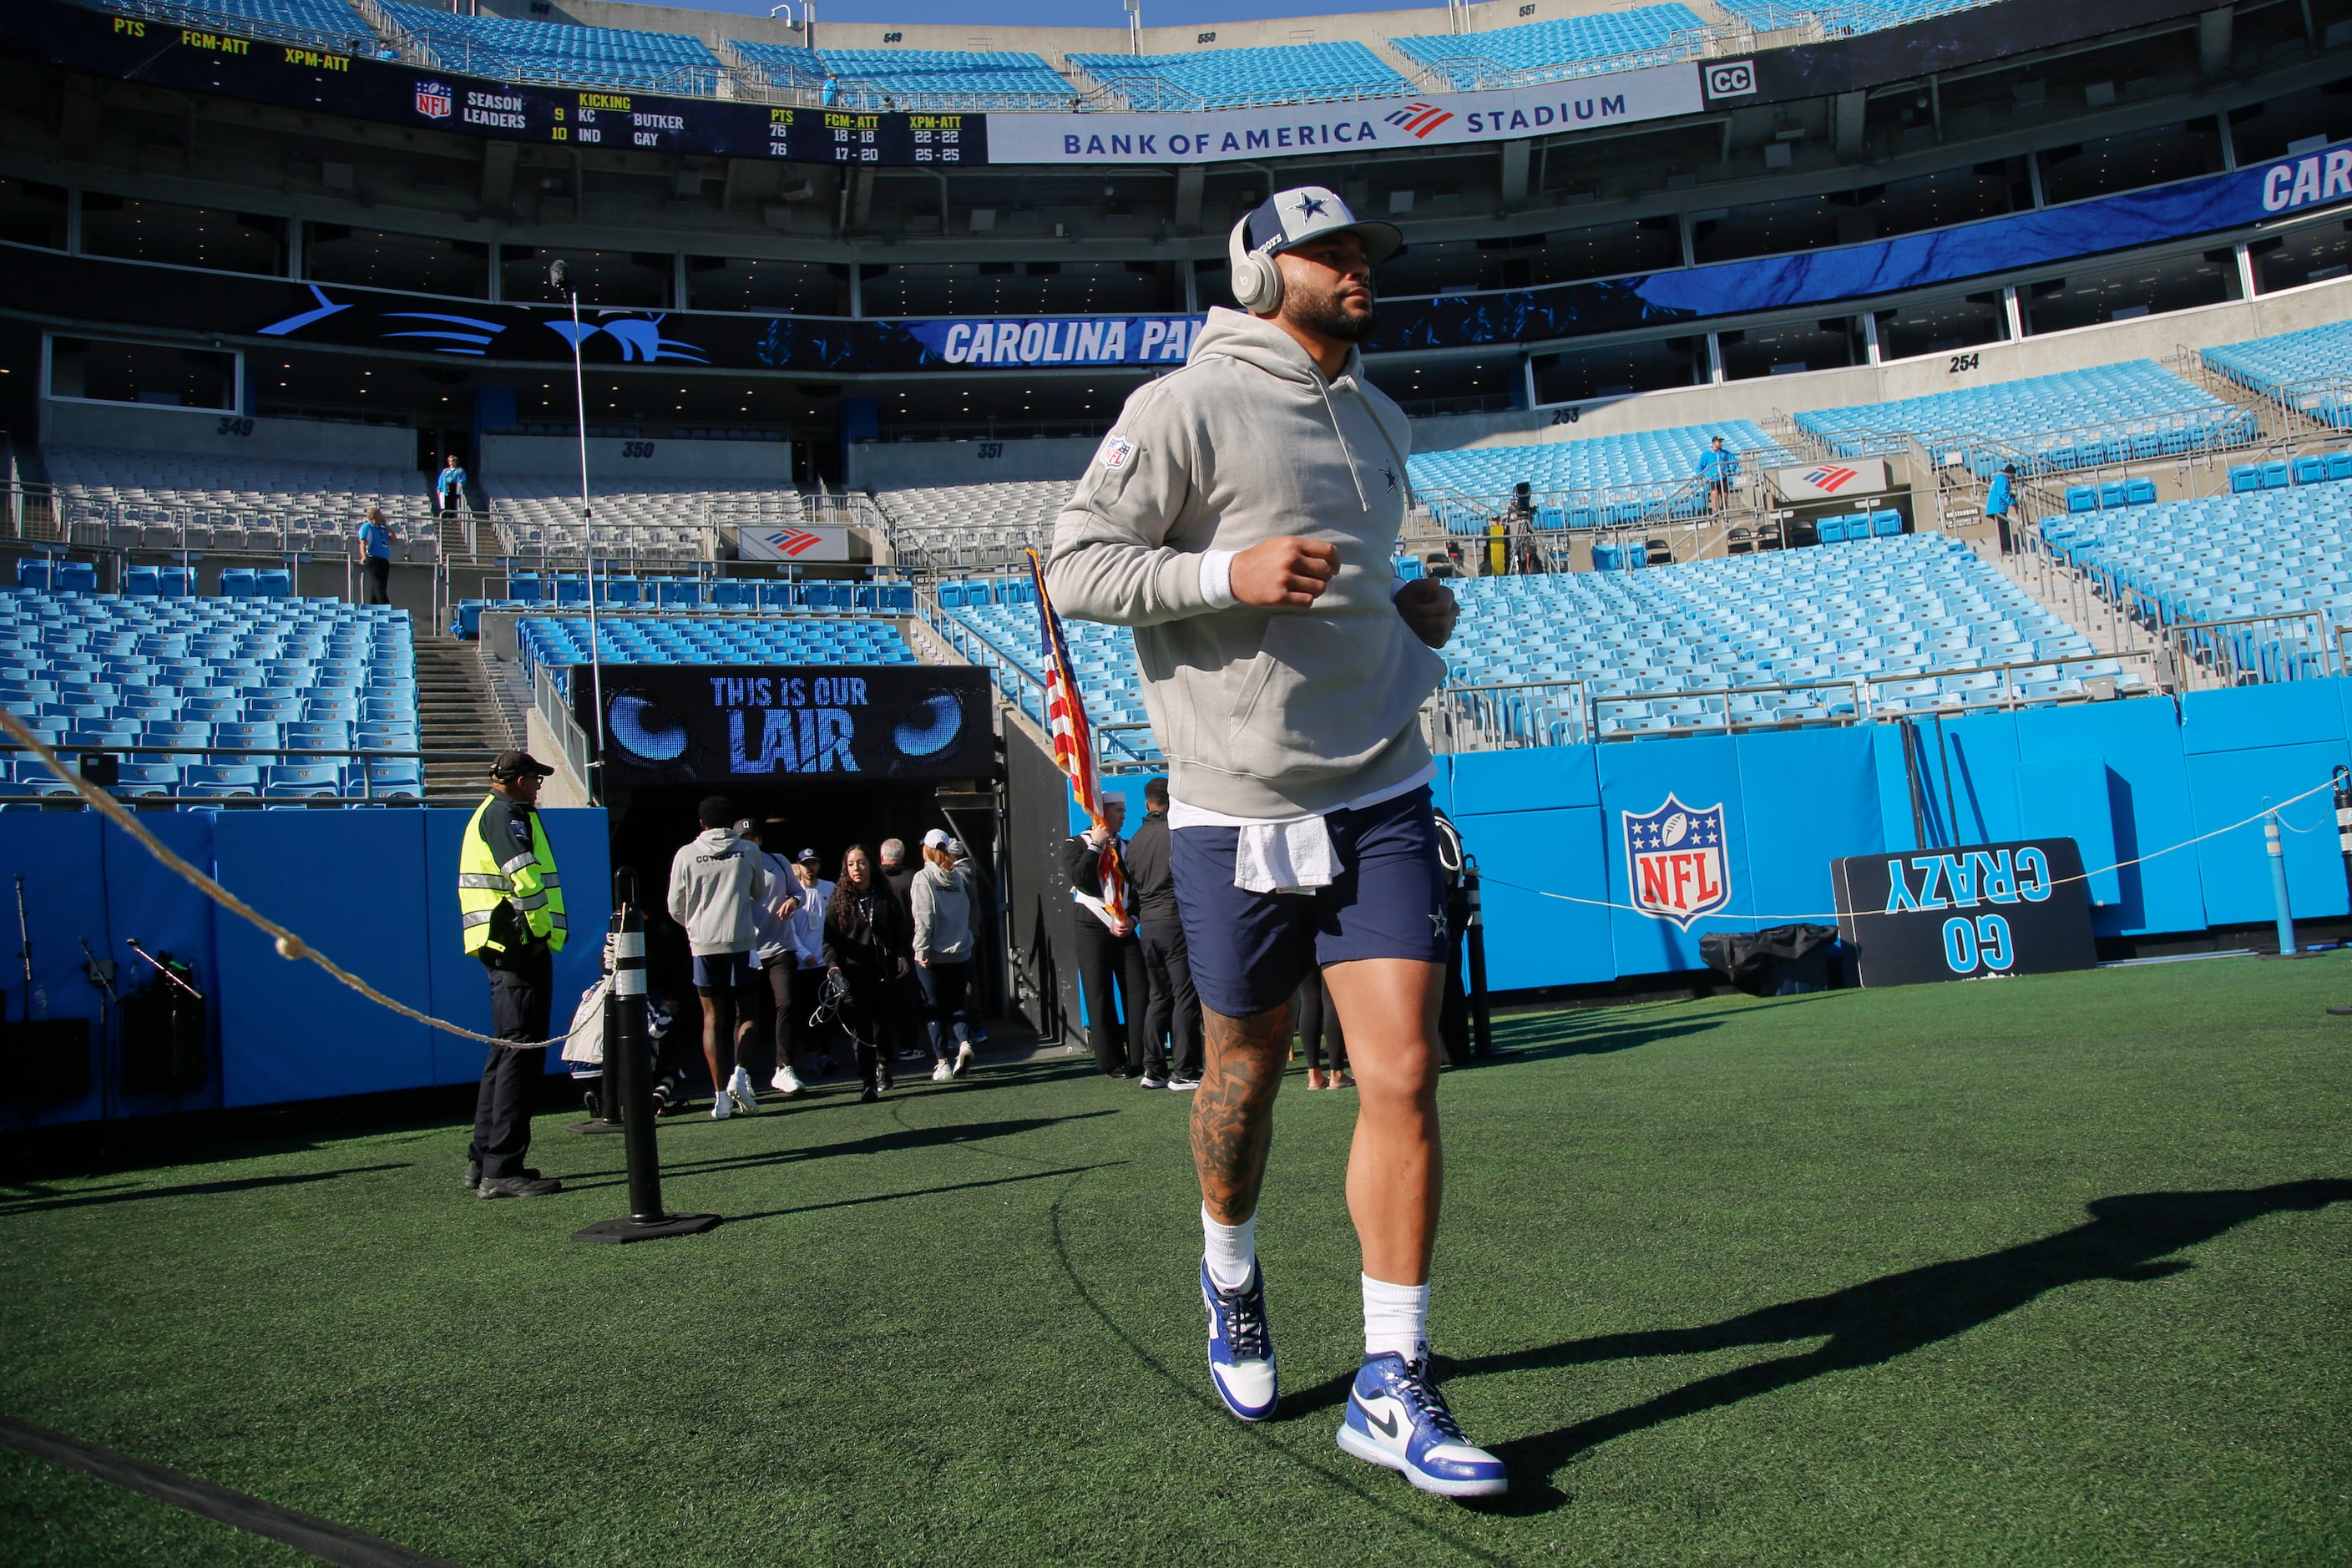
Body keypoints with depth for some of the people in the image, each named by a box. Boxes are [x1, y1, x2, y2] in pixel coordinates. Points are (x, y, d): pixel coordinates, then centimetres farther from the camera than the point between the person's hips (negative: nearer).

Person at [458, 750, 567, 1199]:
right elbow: (526, 877, -23)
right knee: (522, 1055, -9)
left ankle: (483, 1160, 22)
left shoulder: (487, 814, 23)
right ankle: (502, 1170, -9)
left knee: (506, 1052, 16)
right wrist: (541, 931, -15)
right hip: (522, 947, -11)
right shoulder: (506, 814, -9)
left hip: (501, 948, 11)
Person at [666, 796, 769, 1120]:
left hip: (703, 944, 1)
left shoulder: (686, 855, 1)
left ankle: (720, 1096, 2)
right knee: (747, 1011, 10)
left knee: (713, 1018, 6)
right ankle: (739, 1072, -13)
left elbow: (676, 907, 7)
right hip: (741, 941, -1)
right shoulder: (748, 852, 2)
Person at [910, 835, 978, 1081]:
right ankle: (964, 1043, -10)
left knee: (935, 1009, 4)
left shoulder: (923, 878, -7)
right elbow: (969, 911, 6)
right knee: (956, 1004, 14)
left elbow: (924, 917, -13)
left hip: (932, 956, -3)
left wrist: (921, 950, -10)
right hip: (960, 953, 4)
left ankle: (942, 1064, 4)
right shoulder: (959, 877, 5)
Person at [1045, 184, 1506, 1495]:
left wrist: (1413, 615, 9)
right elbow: (1077, 568, -9)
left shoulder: (1380, 421, 16)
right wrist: (1231, 571, -22)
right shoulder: (1185, 410, -5)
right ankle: (1232, 1276, 41)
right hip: (1238, 806, -4)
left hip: (1381, 793, 5)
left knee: (1404, 1072, -6)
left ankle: (1393, 1385, 6)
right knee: (1247, 1072, 11)